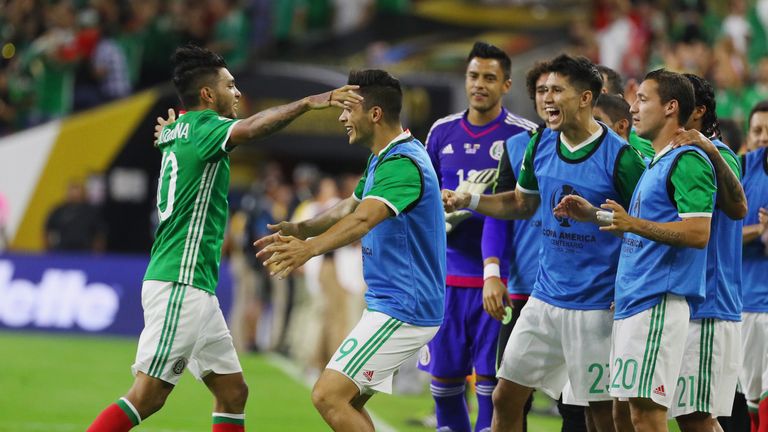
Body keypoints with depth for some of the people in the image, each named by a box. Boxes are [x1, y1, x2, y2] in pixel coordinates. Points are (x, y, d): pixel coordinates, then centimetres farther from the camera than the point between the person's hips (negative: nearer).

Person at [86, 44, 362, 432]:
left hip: (196, 288, 10)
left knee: (233, 392, 9)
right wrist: (307, 103, -38)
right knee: (146, 397, -11)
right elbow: (248, 129, -34)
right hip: (179, 284, -10)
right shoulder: (202, 126, -11)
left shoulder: (179, 131, 15)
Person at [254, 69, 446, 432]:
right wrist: (300, 229, 6)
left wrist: (312, 248, -52)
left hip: (402, 310, -11)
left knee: (328, 397, -15)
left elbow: (364, 219, -37)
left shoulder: (403, 164, -21)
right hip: (387, 303, 11)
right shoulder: (382, 159, 12)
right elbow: (351, 207, 24)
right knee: (346, 401, 14)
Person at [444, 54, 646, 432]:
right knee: (505, 398, 7)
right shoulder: (540, 145, 5)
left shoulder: (619, 156, -14)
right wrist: (469, 200, 7)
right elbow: (523, 203, 20)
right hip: (544, 298, 6)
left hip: (596, 307, -6)